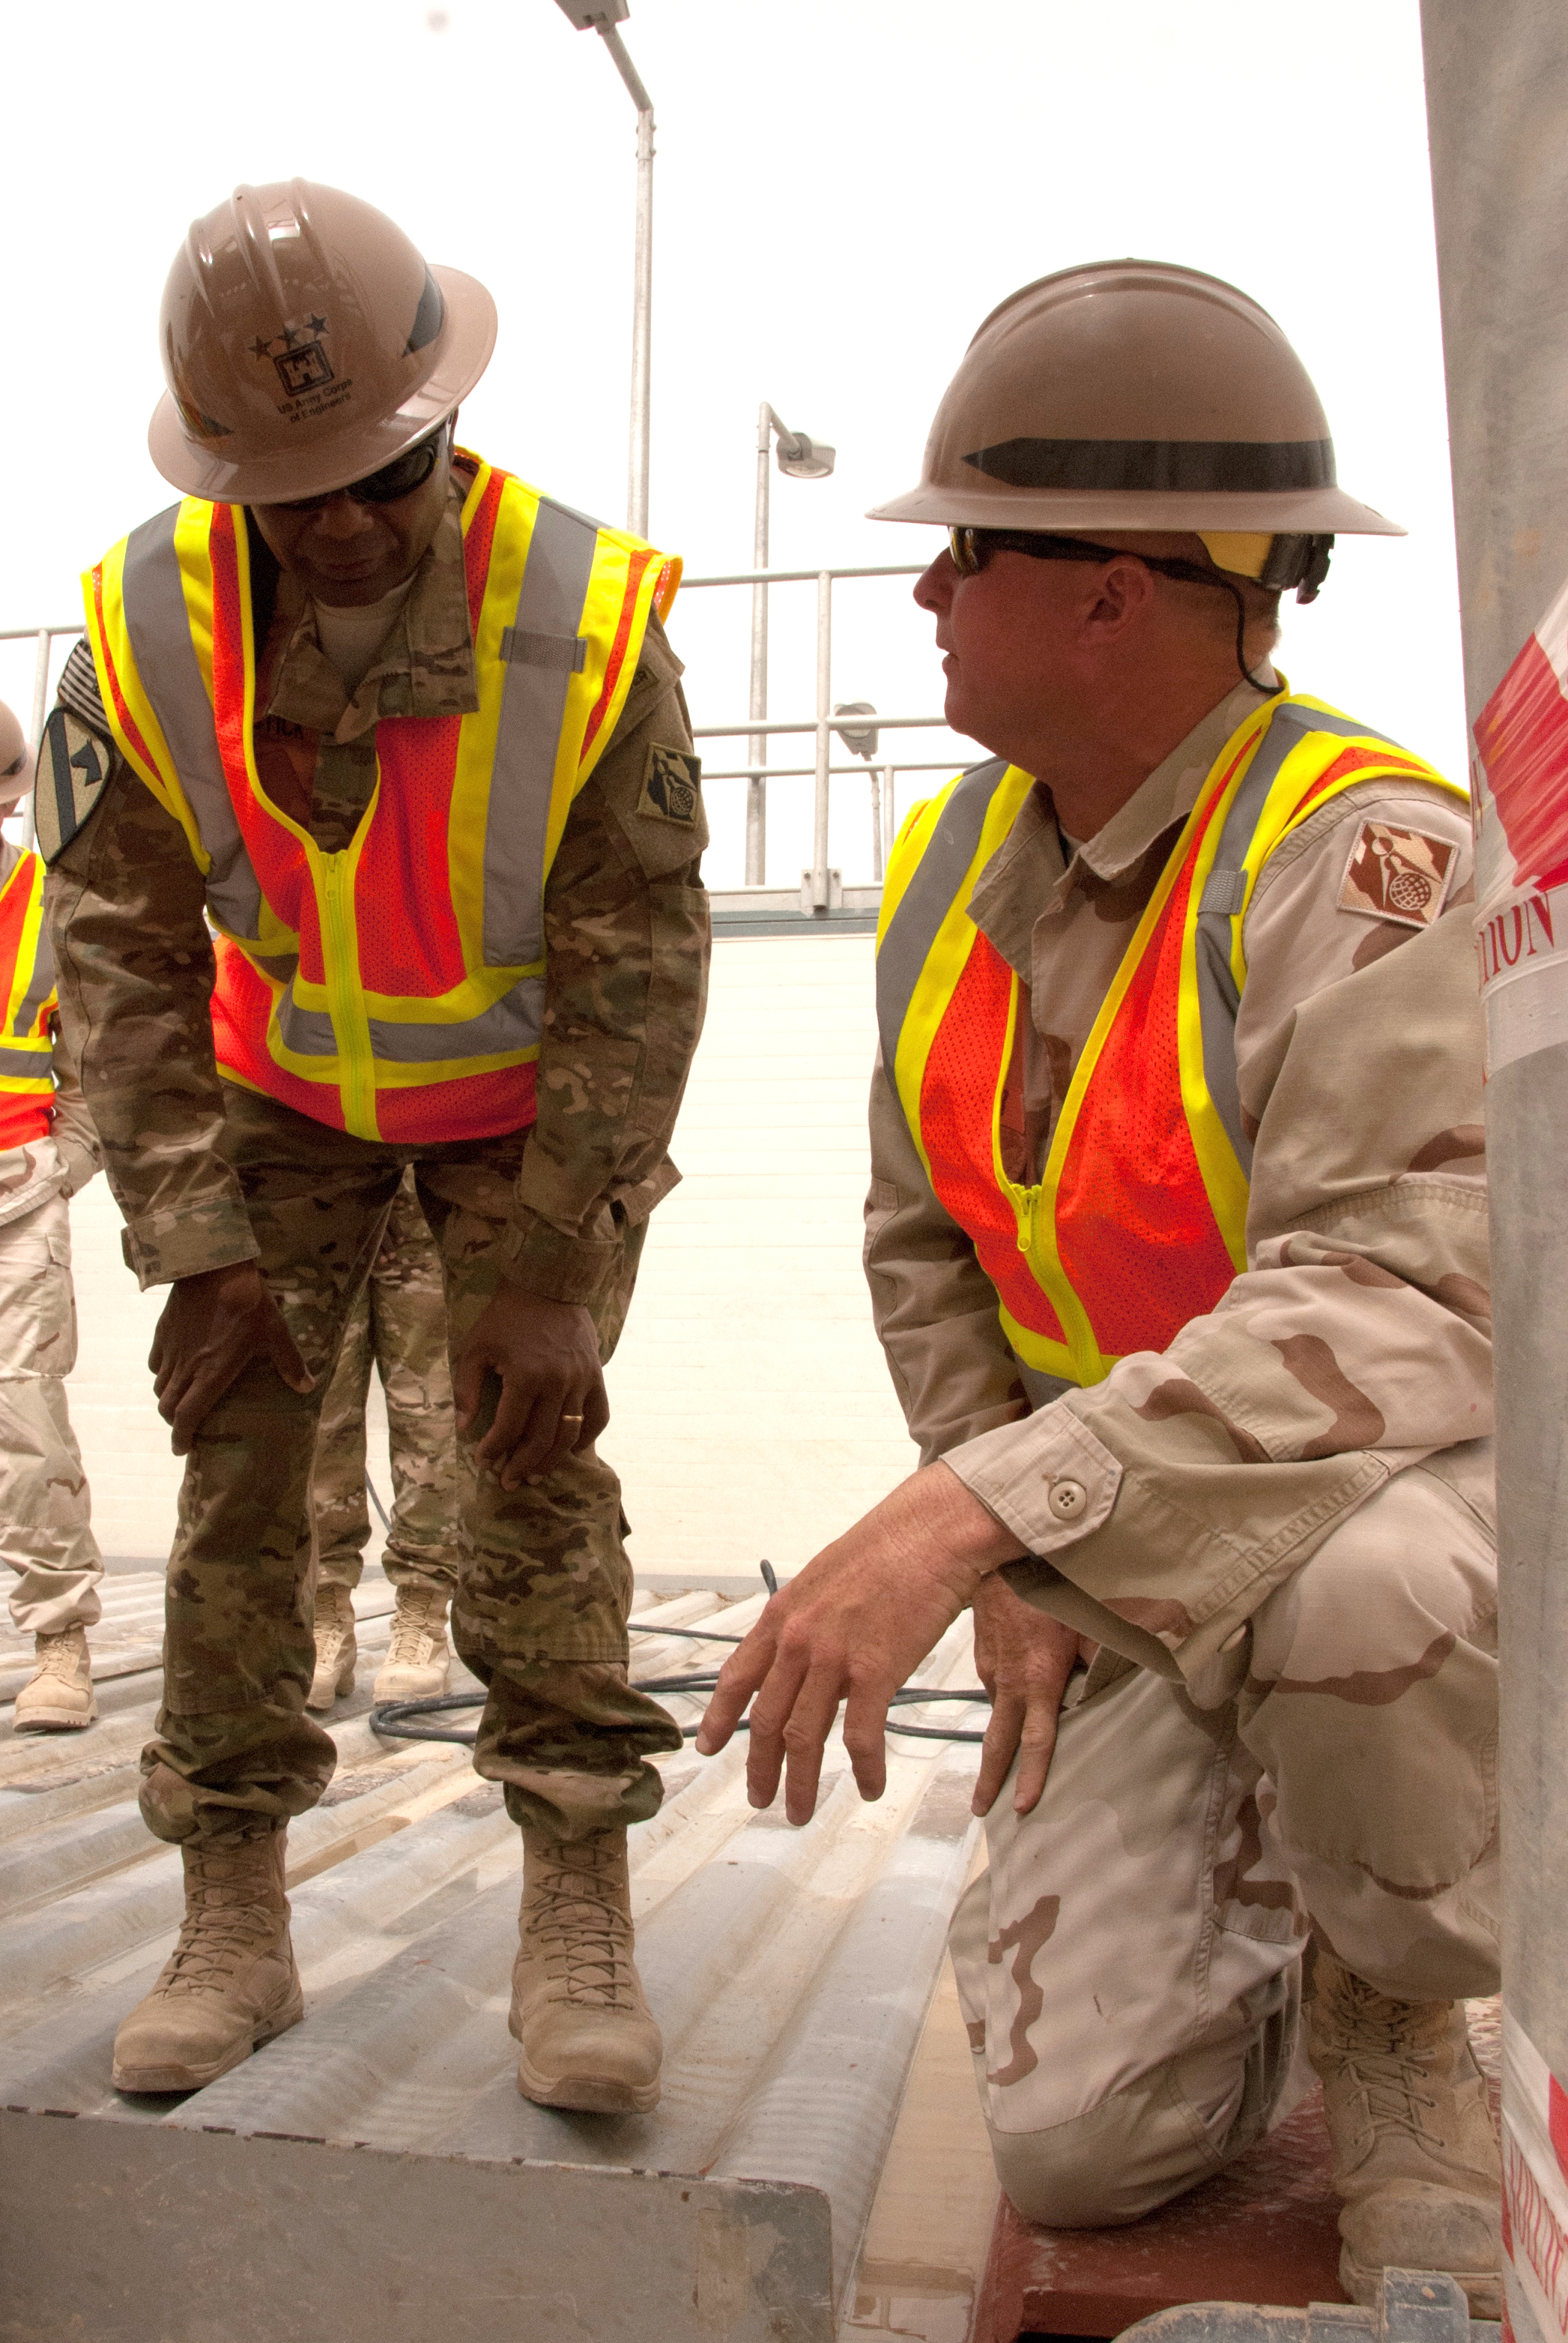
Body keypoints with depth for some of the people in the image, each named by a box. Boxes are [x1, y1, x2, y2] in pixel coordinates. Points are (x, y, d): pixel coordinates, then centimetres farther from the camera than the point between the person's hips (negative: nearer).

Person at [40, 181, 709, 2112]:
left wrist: (548, 1269, -24)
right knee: (239, 1459, -4)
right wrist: (199, 1248, -17)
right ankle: (233, 1924, 7)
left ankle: (578, 1920, -1)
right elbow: (124, 968, -12)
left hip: (532, 1095, -2)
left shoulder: (587, 620, -25)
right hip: (282, 1094, 3)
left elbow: (635, 975, -22)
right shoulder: (143, 632, -19)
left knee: (535, 1457, -11)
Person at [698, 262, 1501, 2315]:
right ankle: (1263, 1886, 25)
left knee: (1358, 1602, -41)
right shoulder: (954, 875, 0)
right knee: (1078, 2143, -8)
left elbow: (1399, 1312, -35)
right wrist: (1016, 1582, -2)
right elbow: (929, 1246, 7)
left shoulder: (1359, 859, -22)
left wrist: (964, 1515, -41)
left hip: (1412, 1496, -4)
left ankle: (1393, 2014, -6)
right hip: (1131, 1563, 5)